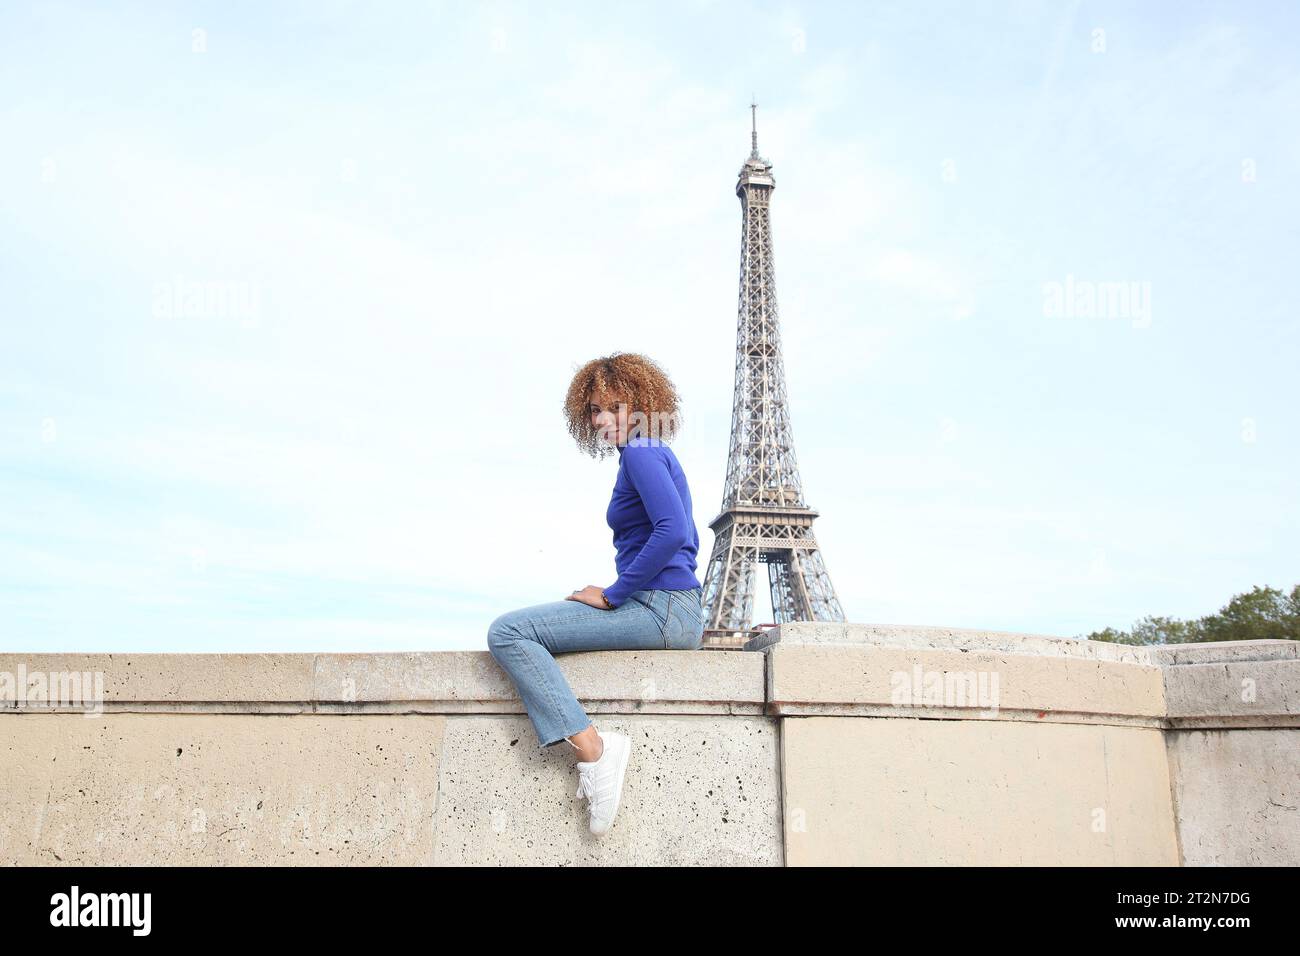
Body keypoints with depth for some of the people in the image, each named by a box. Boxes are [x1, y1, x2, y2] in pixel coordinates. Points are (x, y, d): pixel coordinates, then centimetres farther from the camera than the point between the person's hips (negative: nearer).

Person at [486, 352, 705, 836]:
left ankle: (593, 750, -21)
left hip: (659, 609, -11)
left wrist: (612, 595, -17)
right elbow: (688, 540, 27)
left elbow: (672, 532, -24)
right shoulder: (661, 456, 21)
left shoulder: (642, 454, -9)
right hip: (679, 613, 11)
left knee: (508, 632, -17)